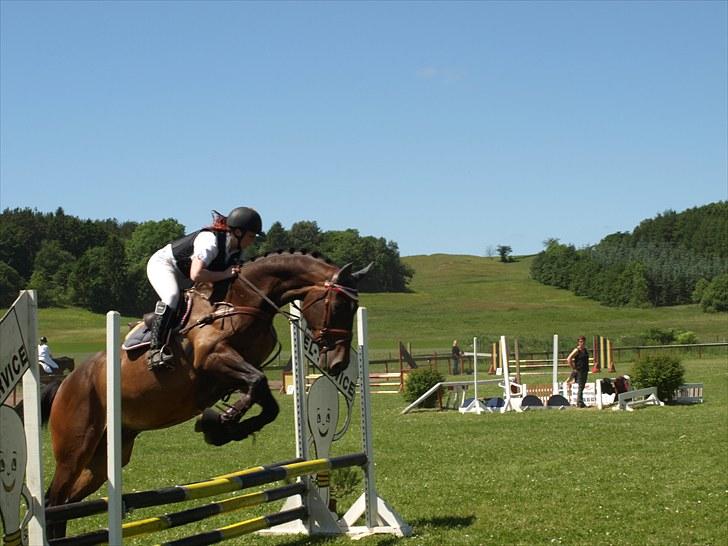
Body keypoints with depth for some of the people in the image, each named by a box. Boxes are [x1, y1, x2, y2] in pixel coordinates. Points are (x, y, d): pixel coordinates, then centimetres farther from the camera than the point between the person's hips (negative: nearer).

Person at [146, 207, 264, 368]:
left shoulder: (236, 249, -8)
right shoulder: (210, 241, -35)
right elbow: (196, 275, -46)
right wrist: (225, 274, -37)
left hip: (184, 278, 9)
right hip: (162, 264, -9)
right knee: (171, 296, -35)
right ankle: (156, 349, -33)